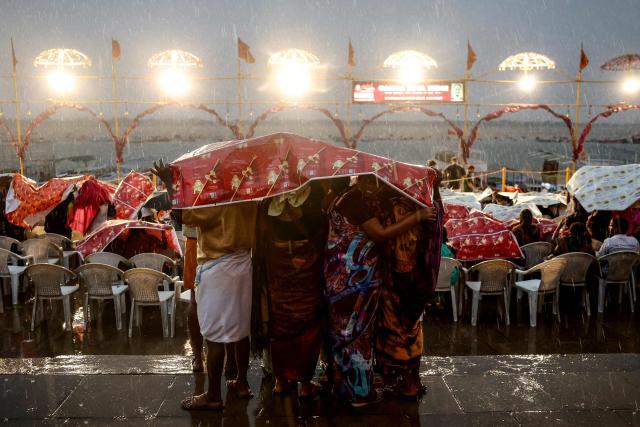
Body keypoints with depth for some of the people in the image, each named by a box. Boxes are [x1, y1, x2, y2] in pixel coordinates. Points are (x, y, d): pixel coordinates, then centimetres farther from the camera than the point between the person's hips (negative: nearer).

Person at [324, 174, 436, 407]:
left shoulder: (346, 198, 14)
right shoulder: (359, 200, -17)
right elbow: (380, 234, -24)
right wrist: (417, 216, -22)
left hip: (342, 273, 9)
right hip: (356, 275, -9)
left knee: (345, 329, 16)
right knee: (358, 329, 1)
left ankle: (345, 383, 27)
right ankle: (359, 391, 12)